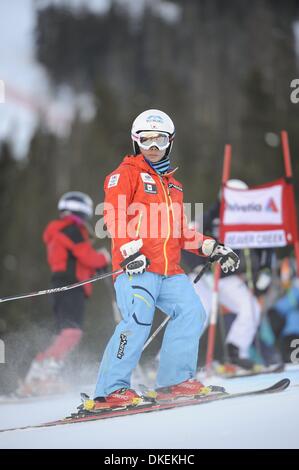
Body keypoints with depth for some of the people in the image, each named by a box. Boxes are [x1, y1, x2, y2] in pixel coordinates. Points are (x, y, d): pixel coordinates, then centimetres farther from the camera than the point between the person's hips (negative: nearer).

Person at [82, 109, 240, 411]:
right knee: (138, 320, -22)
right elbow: (114, 215, -9)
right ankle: (110, 391, -21)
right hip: (137, 266, -7)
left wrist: (212, 249, 21)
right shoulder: (127, 173, 6)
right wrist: (129, 250, -24)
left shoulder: (172, 184, 29)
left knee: (192, 313, -8)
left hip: (170, 271, 8)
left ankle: (174, 381, -2)